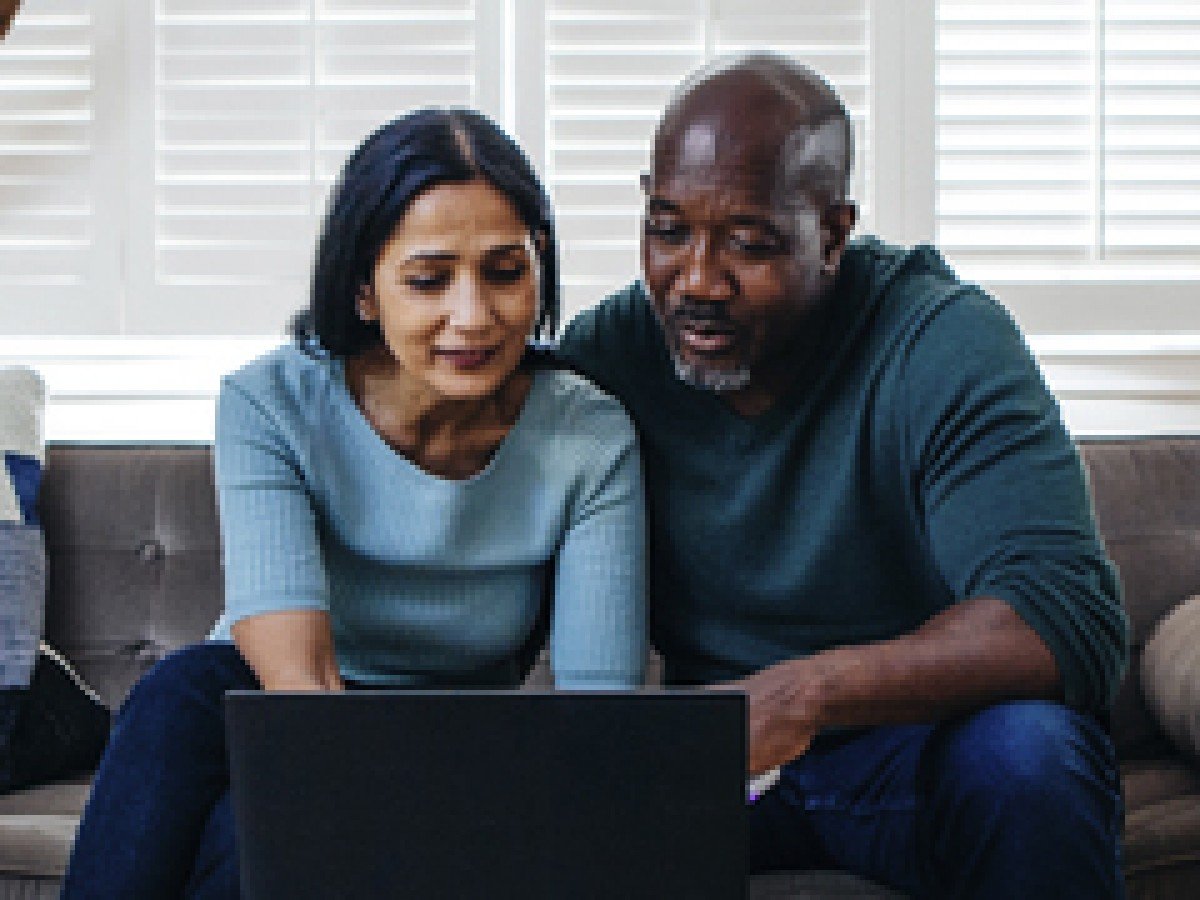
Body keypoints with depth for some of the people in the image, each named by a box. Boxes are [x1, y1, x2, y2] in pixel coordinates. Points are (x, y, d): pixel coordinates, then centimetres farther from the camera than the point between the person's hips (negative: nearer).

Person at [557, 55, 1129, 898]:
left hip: (909, 749, -1)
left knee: (1029, 748, -34)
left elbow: (1071, 619, -28)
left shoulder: (945, 345, -15)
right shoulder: (603, 353, -3)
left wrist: (806, 692, -42)